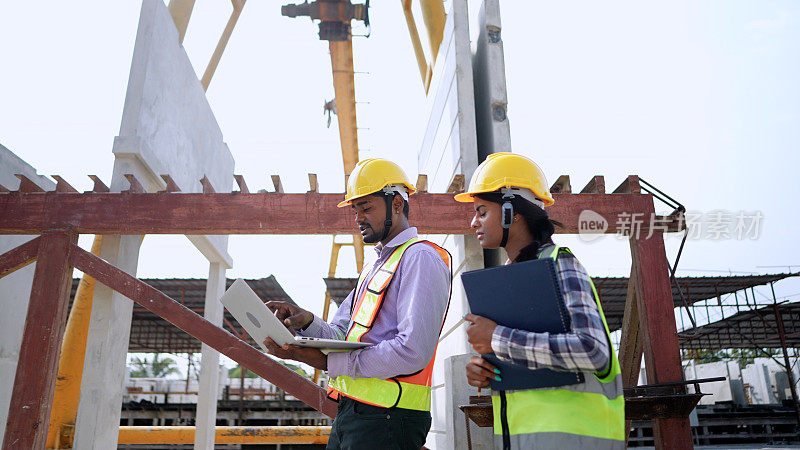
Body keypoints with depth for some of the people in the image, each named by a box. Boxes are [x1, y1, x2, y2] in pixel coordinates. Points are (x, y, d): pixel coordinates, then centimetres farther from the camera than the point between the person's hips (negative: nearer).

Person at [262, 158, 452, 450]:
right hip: (348, 414, 8)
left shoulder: (420, 257, -10)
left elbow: (413, 352, -21)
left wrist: (327, 362, -19)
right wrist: (305, 323, -7)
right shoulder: (373, 269, 22)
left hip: (386, 417, -8)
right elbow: (339, 336, 15)